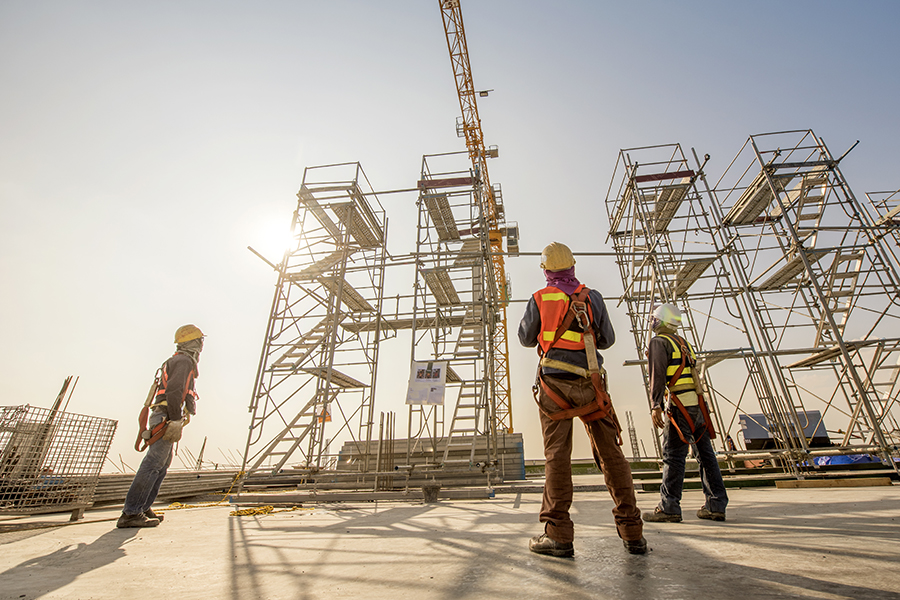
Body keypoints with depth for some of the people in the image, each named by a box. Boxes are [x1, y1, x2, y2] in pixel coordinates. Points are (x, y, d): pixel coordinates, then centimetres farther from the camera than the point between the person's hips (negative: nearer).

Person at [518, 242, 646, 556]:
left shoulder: (539, 299, 1)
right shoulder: (592, 297, 5)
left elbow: (526, 338, 12)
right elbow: (607, 339, 13)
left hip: (554, 383, -1)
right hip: (589, 385, 2)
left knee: (557, 455, 0)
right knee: (610, 454, 8)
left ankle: (558, 534, -1)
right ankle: (632, 533, 14)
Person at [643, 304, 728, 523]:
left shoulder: (659, 342, -4)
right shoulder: (683, 342, 21)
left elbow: (657, 375, -15)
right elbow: (692, 372, 21)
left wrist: (655, 405, -20)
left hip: (681, 406, -8)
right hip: (698, 405, 8)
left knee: (673, 456, -6)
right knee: (706, 454, 12)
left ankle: (669, 508, -2)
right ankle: (716, 506, 18)